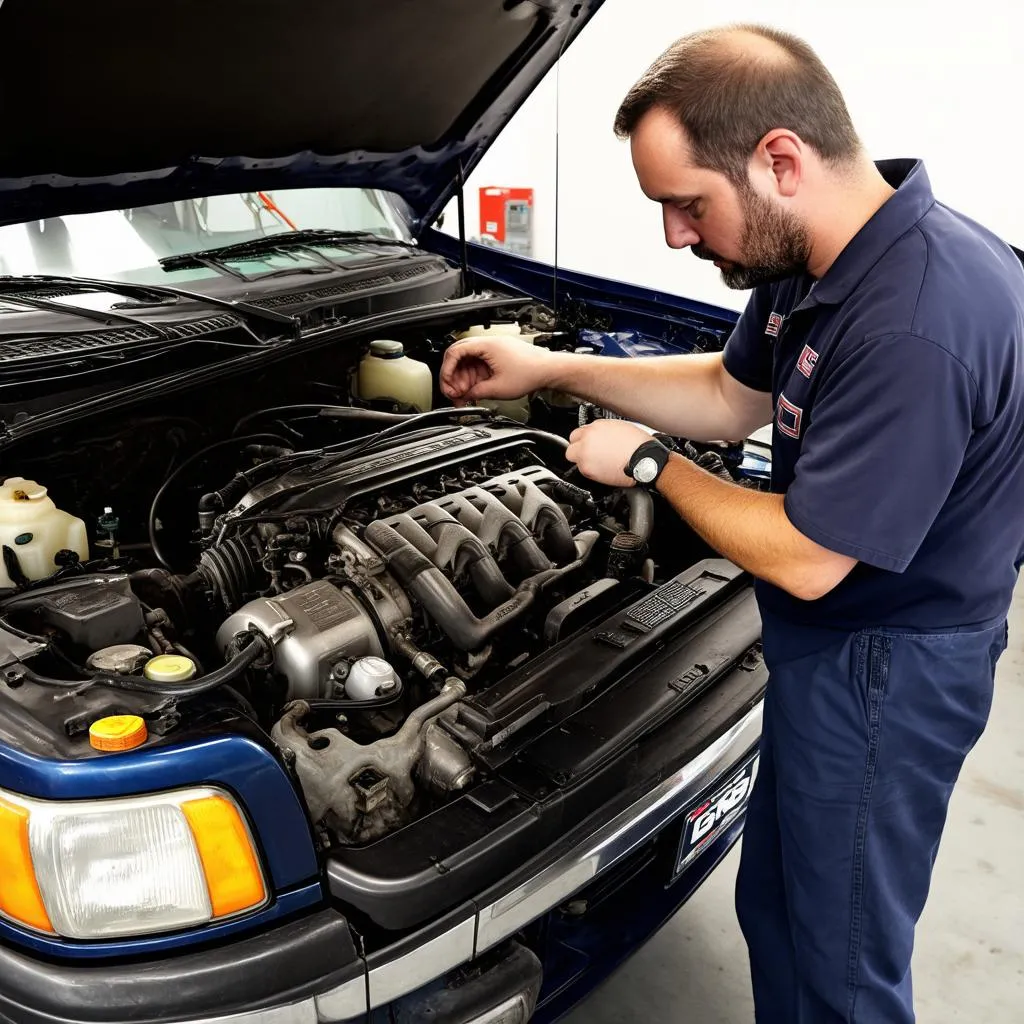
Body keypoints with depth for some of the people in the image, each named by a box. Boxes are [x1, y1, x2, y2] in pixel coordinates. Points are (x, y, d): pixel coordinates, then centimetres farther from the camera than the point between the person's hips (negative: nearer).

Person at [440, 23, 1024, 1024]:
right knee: (776, 909, 25)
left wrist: (647, 462, -13)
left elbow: (805, 558, -28)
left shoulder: (916, 322, -33)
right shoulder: (814, 258, -1)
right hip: (829, 647, 9)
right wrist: (551, 368, 9)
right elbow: (734, 394, 13)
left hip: (882, 675, -9)